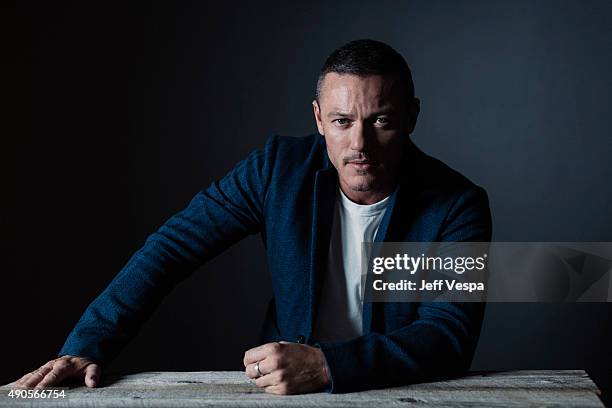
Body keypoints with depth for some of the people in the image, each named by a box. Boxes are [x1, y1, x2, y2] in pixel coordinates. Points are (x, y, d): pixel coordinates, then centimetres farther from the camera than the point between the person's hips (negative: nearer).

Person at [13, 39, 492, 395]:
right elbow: (172, 246, -4)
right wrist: (87, 345, -14)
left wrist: (325, 365, -33)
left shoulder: (457, 205, -11)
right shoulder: (281, 167, -6)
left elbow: (451, 335, -20)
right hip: (282, 391, 1)